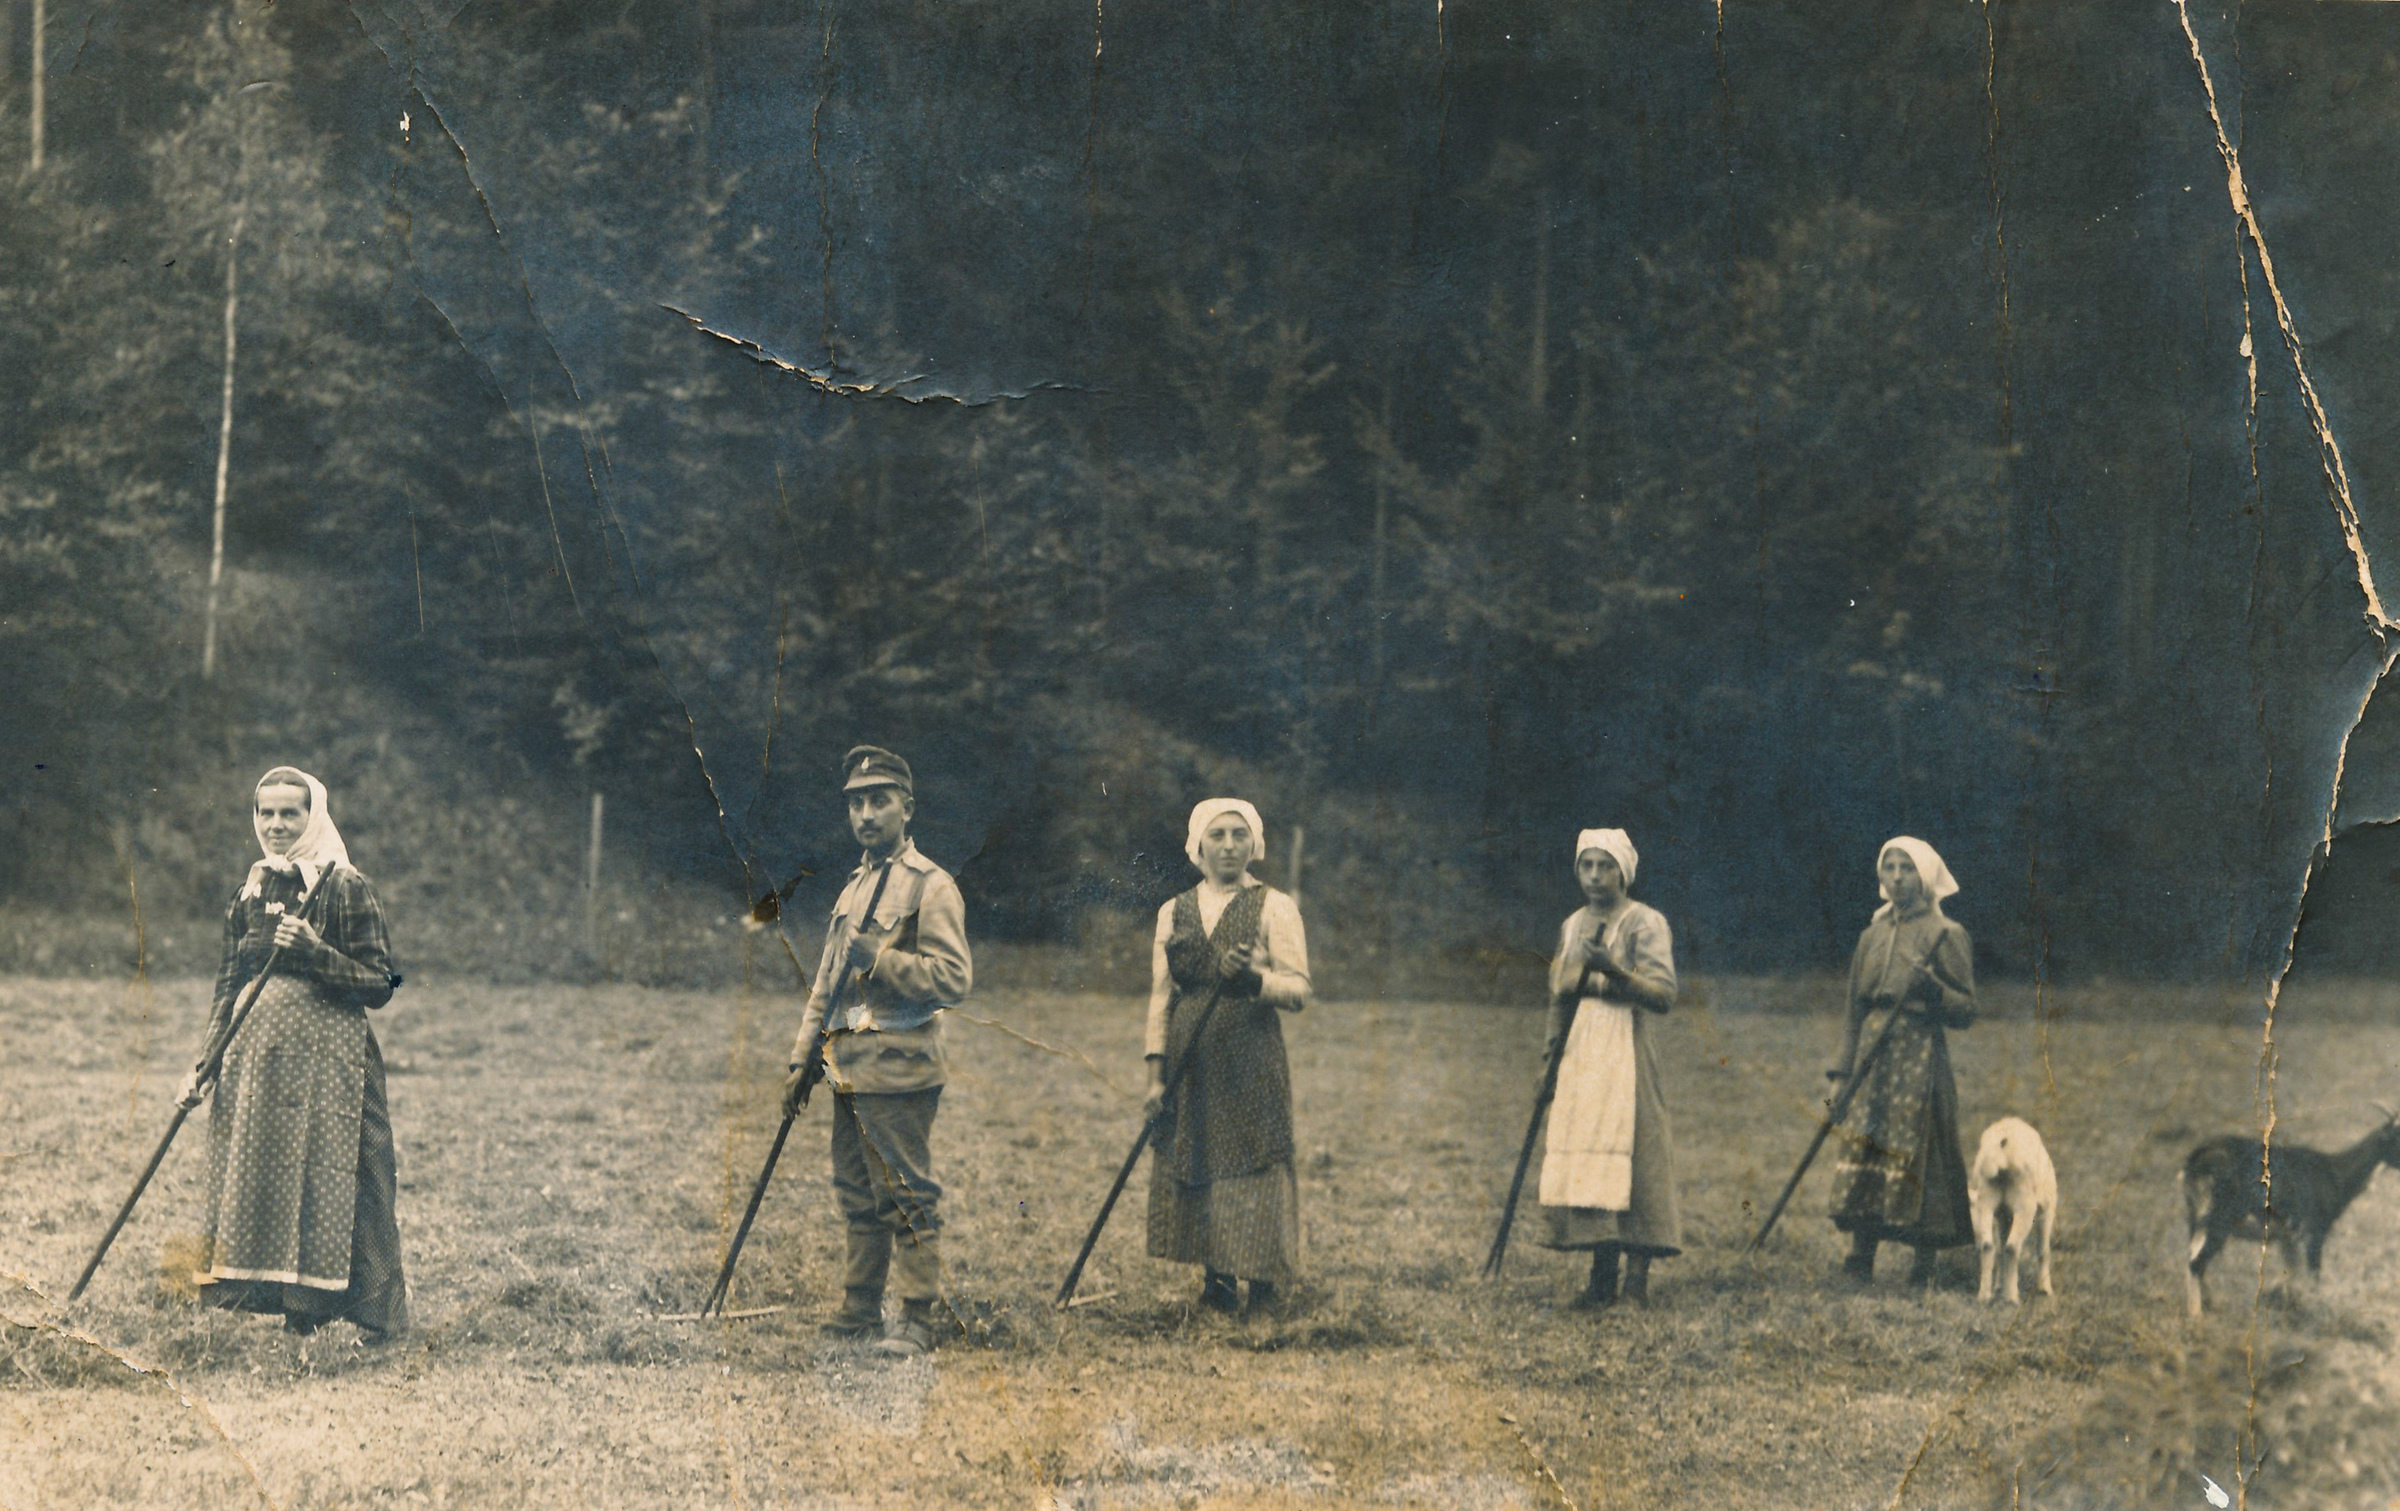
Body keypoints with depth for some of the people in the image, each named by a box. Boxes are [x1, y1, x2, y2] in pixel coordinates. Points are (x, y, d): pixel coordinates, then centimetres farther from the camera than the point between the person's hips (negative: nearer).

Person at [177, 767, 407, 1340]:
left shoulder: (346, 889, -4)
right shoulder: (251, 893, 13)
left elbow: (379, 986, -8)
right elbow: (228, 987, 17)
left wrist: (315, 952, -21)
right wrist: (205, 1065, 9)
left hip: (327, 1060, -6)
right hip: (256, 1057, 6)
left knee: (328, 1179, -9)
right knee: (258, 1176, 4)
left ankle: (377, 1316, -3)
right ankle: (298, 1311, 12)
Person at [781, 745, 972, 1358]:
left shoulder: (931, 886, -6)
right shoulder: (854, 886, 18)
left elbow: (955, 978, -15)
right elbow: (827, 982, 22)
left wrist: (881, 962, -21)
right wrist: (803, 1059, 17)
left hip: (898, 1069, -8)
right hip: (849, 1070, 8)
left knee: (909, 1196, -4)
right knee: (858, 1195, 13)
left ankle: (917, 1321, 0)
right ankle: (860, 1308, 21)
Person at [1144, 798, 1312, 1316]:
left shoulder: (1273, 907, 1)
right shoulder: (1174, 912, 12)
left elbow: (1298, 990, -5)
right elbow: (1161, 997, 12)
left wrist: (1253, 979, -25)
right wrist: (1156, 1076, 5)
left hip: (1250, 1063, -4)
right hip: (1191, 1063, 4)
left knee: (1252, 1167, -7)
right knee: (1194, 1166, 3)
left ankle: (1261, 1287, 0)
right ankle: (1216, 1279, 14)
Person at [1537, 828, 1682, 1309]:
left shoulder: (1645, 924, -2)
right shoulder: (1572, 926, 17)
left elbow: (1664, 994, -12)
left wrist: (1614, 971, -25)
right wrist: (1552, 1053, 14)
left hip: (1624, 1053, -6)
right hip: (1579, 1055, 6)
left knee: (1630, 1157, -11)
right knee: (1585, 1160, 4)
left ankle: (1638, 1276, -9)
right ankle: (1602, 1278, 8)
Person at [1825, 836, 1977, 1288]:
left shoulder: (1946, 936, 0)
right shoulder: (1872, 936, 15)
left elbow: (1966, 1011, -3)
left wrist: (1931, 986, -20)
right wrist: (1843, 1073, 10)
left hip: (1921, 1063, -5)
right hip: (1873, 1062, 5)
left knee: (1916, 1161, -5)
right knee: (1860, 1155, -2)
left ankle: (1924, 1272, 3)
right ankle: (1859, 1271, 2)